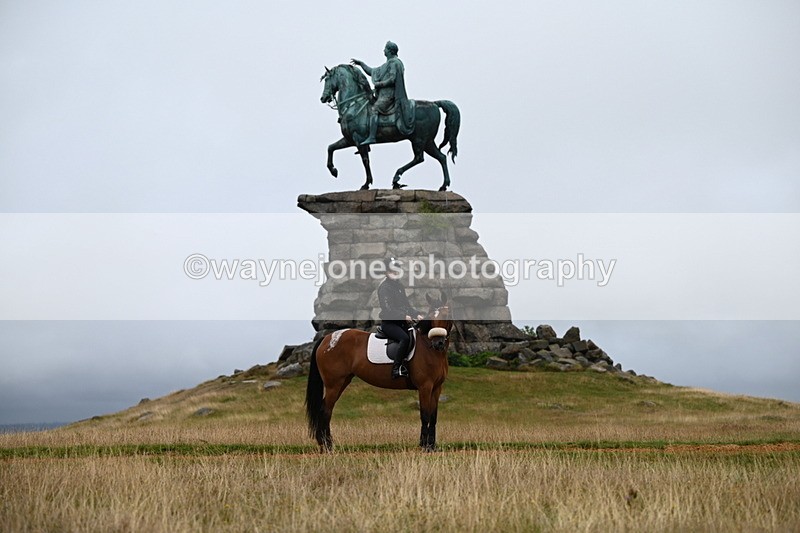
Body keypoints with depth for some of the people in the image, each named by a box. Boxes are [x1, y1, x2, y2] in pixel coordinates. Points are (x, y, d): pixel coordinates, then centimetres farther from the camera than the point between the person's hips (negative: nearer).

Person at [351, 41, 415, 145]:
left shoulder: (394, 63, -9)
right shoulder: (388, 64, 23)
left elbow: (392, 80, -19)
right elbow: (373, 72, 31)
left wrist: (379, 84, -12)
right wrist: (361, 63, 30)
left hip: (389, 94, -11)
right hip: (384, 93, 11)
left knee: (373, 110, -24)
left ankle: (372, 137, -32)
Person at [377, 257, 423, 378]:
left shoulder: (399, 284, 15)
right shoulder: (384, 287, -10)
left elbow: (406, 303, 15)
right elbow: (387, 308, -20)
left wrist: (416, 314, -1)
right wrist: (404, 316, -28)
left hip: (401, 321, 8)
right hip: (388, 323, -8)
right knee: (405, 338, -31)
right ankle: (396, 369, -26)